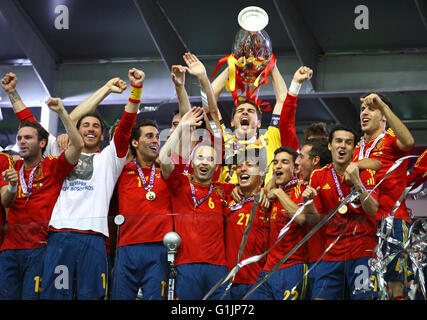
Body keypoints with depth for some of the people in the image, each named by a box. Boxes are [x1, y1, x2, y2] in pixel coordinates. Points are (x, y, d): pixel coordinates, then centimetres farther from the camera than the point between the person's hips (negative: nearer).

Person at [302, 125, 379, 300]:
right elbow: (314, 221, 6)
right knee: (320, 297, -4)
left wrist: (357, 183, -25)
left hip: (361, 252, -2)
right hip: (331, 251, 3)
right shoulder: (318, 176, 7)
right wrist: (308, 202, -13)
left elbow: (373, 211, -14)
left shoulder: (365, 173, 0)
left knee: (364, 297, -8)